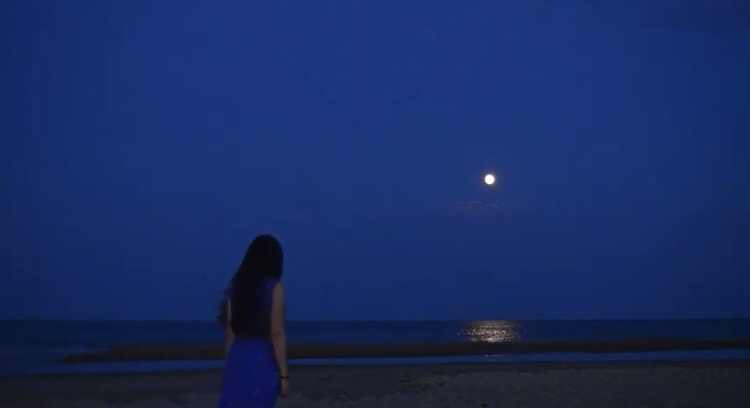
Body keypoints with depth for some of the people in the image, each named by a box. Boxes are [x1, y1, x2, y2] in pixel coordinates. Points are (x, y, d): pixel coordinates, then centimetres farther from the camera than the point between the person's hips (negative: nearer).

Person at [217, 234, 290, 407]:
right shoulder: (274, 288, -9)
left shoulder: (236, 286, 6)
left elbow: (230, 333, 8)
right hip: (263, 361, -5)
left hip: (237, 359, 5)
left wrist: (230, 364, 17)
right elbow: (277, 335, -11)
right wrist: (284, 374, -6)